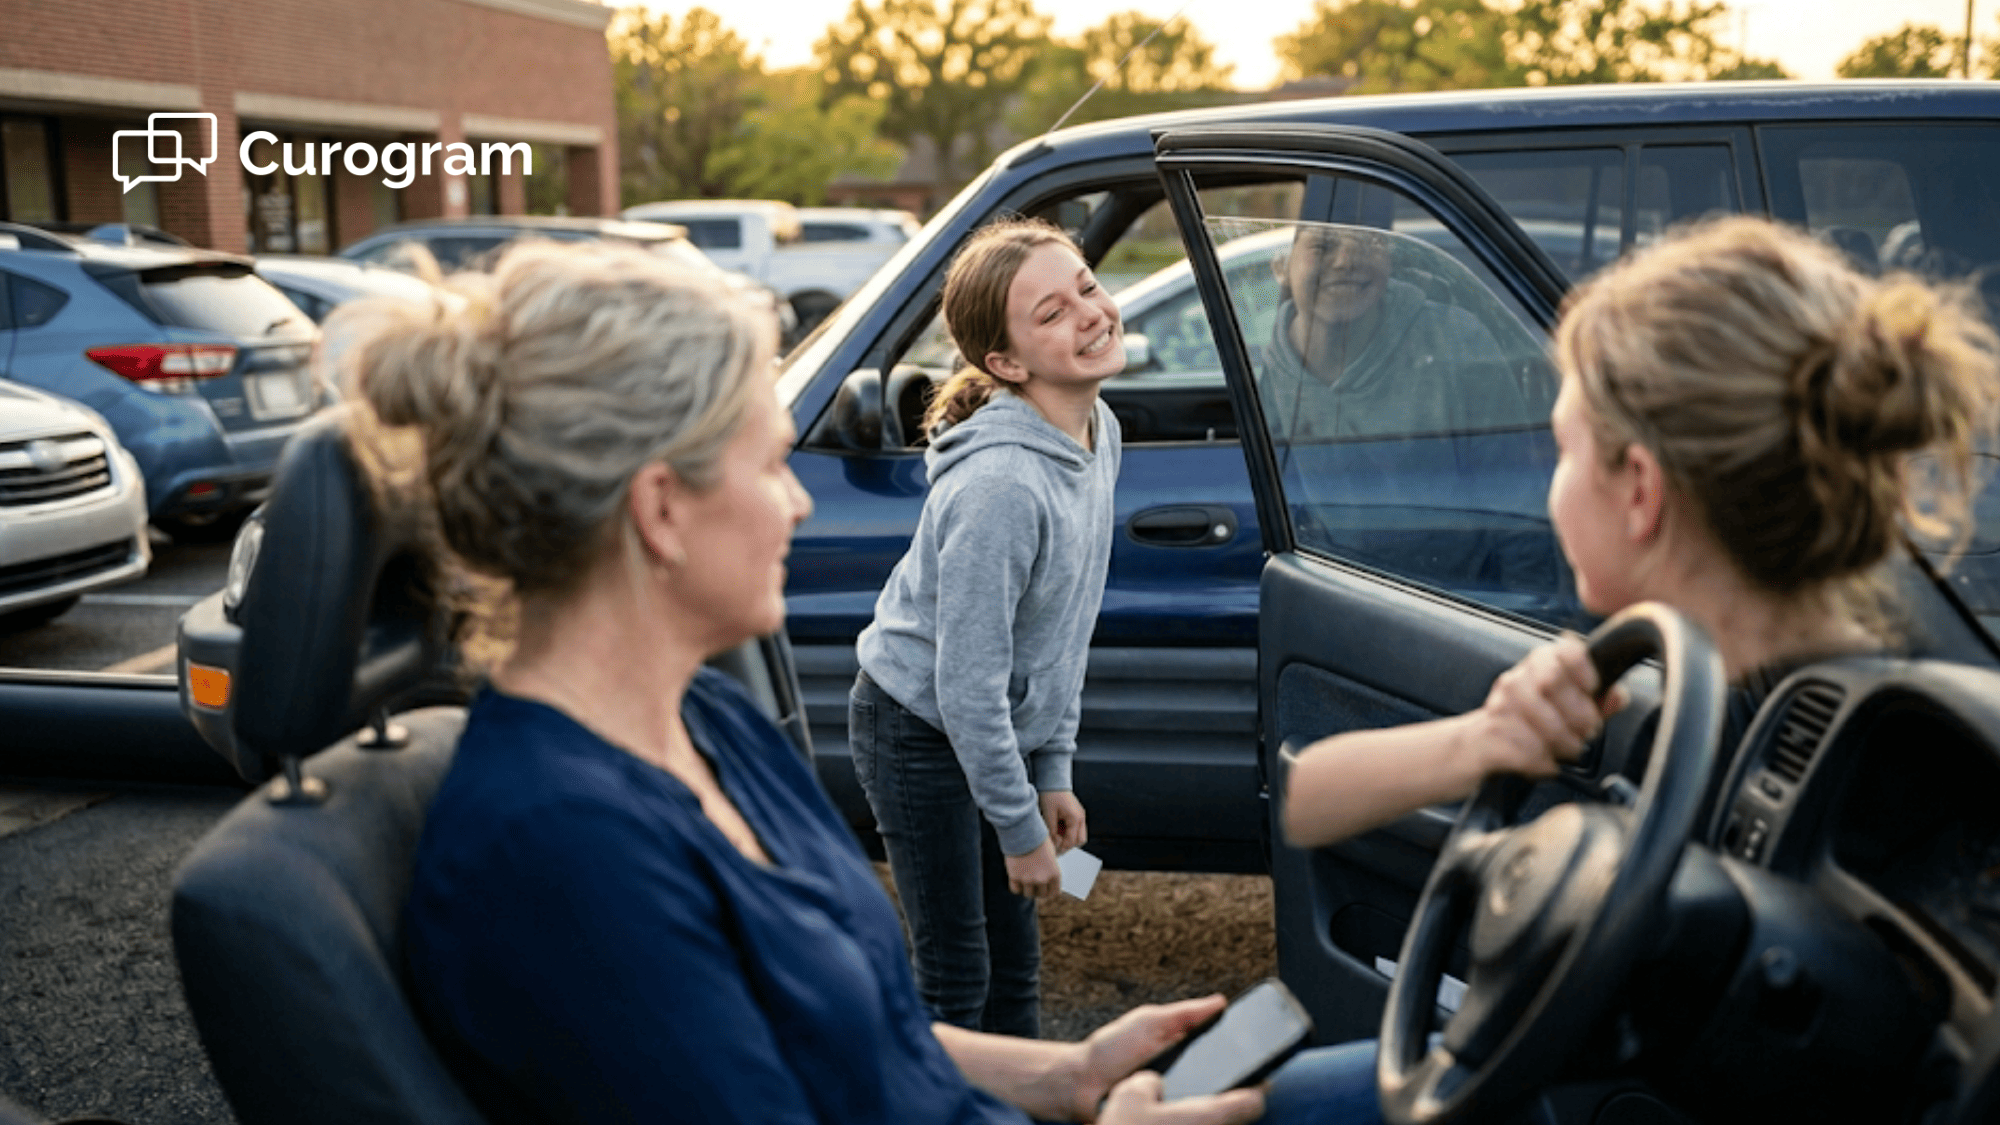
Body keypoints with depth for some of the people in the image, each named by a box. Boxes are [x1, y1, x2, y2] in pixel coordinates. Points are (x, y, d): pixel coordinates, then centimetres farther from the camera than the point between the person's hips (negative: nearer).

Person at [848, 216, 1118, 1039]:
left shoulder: (1099, 433, -4)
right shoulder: (1001, 486, -31)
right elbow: (968, 684, -26)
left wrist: (1054, 773, 7)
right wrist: (1021, 830, -16)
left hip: (1005, 728, 8)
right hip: (920, 731, -8)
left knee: (1016, 963, 18)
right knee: (958, 978, 4)